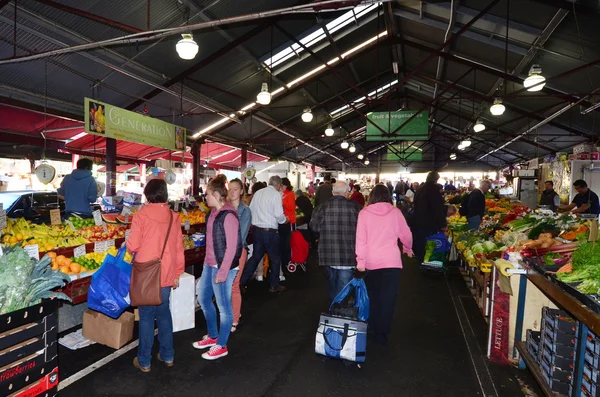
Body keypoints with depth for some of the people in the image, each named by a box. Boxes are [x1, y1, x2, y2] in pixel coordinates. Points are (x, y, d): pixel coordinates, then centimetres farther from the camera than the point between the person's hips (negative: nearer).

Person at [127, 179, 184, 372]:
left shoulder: (141, 215, -10)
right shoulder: (173, 216, 0)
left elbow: (132, 246, -12)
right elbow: (179, 248, 4)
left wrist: (130, 246, 12)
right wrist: (177, 273, 13)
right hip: (167, 275, 3)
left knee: (146, 316, 8)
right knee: (164, 313, 17)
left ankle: (144, 361, 20)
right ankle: (167, 356, 27)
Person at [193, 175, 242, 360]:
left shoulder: (228, 216, -20)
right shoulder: (214, 212, 8)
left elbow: (232, 246, -21)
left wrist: (223, 271, -19)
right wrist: (207, 262, 20)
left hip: (222, 267, -10)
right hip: (210, 265, 10)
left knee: (223, 306, 5)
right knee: (203, 299, 21)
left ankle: (221, 346, 23)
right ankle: (213, 336, 40)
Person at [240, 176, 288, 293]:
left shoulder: (258, 193, 6)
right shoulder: (276, 194, -12)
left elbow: (250, 210, 9)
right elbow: (278, 215, -18)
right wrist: (284, 219, 2)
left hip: (256, 229, 6)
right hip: (270, 231, -6)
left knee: (255, 257, 18)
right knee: (275, 259, 12)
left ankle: (242, 281, 17)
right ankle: (274, 286, 22)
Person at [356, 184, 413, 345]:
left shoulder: (364, 213, -2)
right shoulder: (395, 212, 0)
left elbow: (360, 238, -7)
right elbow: (406, 235, 6)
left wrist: (360, 260, -3)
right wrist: (408, 249, 25)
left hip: (371, 261, 1)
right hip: (392, 261, -1)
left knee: (373, 296, 19)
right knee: (387, 298, 7)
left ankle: (372, 329, 29)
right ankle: (382, 334, 10)